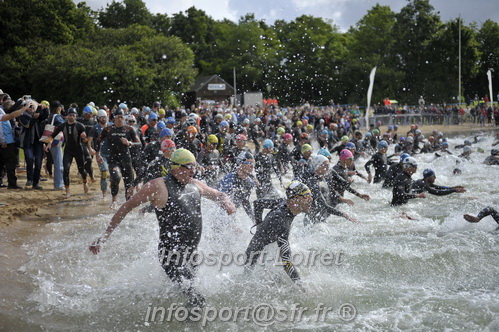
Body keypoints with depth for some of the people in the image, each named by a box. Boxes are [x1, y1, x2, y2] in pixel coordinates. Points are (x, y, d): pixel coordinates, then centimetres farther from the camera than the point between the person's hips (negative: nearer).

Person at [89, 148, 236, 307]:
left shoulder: (195, 185, 10)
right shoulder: (159, 186, -10)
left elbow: (218, 195, 28)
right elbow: (127, 207, -8)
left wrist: (227, 203, 2)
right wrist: (105, 236, -10)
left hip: (191, 255, 7)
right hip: (171, 254, -7)